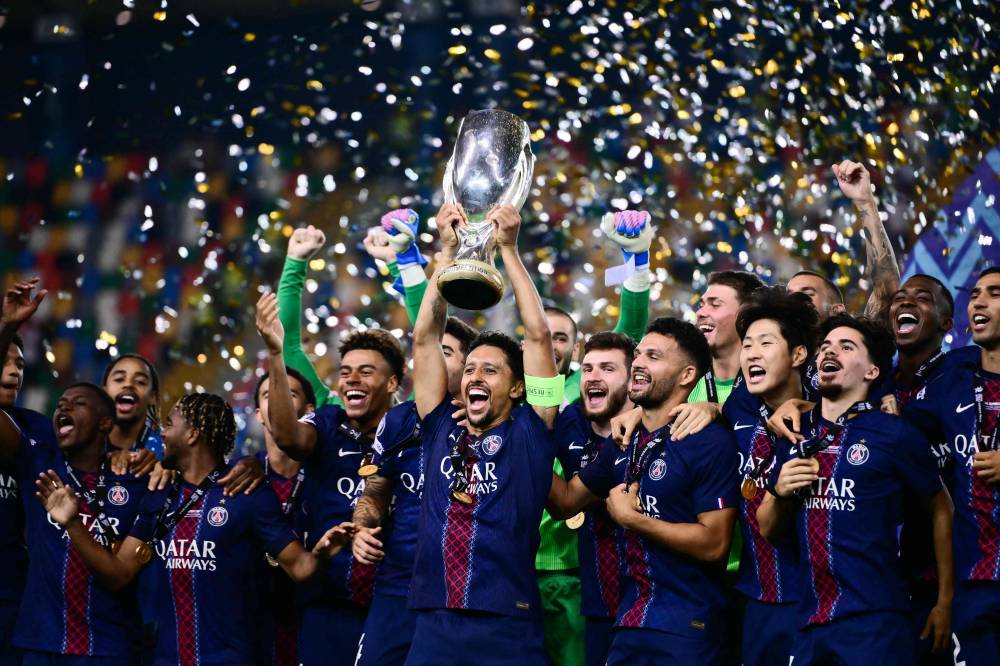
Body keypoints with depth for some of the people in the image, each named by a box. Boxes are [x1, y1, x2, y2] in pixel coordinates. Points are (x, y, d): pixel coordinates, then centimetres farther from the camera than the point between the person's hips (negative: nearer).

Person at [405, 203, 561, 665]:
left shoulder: (530, 434, 6)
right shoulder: (441, 432, 14)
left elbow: (538, 335, 2)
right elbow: (425, 338, 13)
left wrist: (508, 249, 6)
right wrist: (448, 250, 12)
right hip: (434, 627, 3)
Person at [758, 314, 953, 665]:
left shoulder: (896, 435, -5)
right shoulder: (795, 437, 9)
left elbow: (941, 510, 5)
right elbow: (767, 530, 16)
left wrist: (945, 602, 5)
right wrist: (780, 491, -5)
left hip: (875, 622, -5)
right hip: (810, 623, 5)